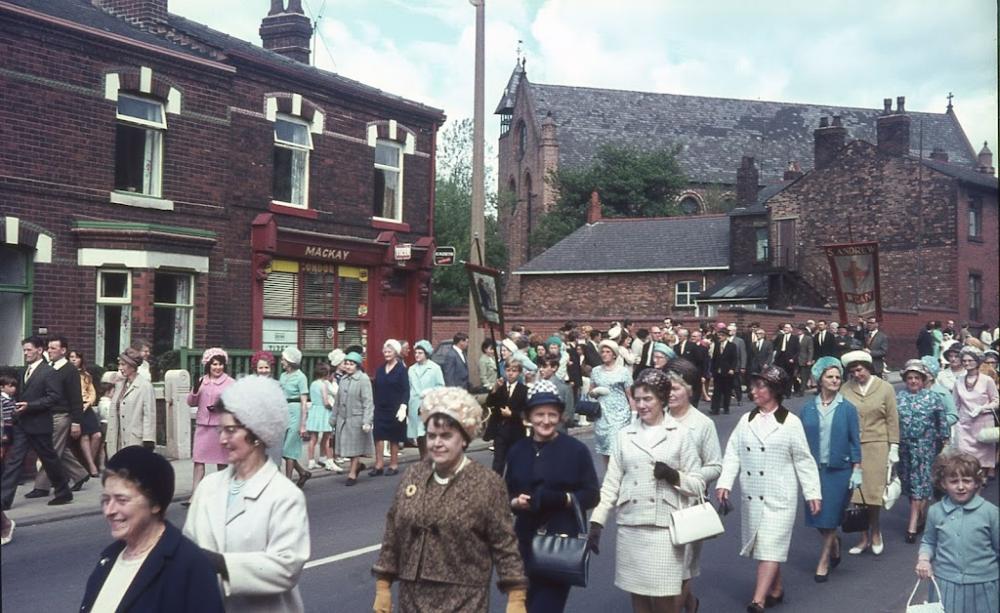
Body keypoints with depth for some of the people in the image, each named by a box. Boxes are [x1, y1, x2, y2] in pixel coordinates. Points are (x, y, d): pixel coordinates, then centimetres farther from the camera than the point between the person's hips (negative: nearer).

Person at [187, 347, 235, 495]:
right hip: (202, 426, 3)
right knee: (198, 461, -2)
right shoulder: (201, 381, 9)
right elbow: (191, 403, 12)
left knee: (221, 461, 7)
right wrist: (195, 390, -7)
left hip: (221, 426, -3)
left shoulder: (230, 383, -3)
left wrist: (220, 407, -19)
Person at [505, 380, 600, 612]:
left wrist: (562, 499, -20)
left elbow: (592, 495, -5)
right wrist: (515, 502, -11)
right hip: (526, 540, 4)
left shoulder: (576, 450, -5)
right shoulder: (517, 451, 6)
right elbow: (506, 494, 11)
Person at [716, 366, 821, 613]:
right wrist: (724, 483, -9)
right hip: (752, 497, 5)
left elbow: (803, 460, -2)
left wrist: (812, 493, -2)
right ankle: (776, 589, 31)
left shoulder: (791, 423, -6)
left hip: (779, 497, -5)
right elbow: (733, 454, 2)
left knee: (771, 546, -8)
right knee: (761, 544, 13)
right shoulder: (746, 420, 5)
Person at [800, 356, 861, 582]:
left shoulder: (847, 409, -2)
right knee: (817, 515, 8)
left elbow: (855, 441, 0)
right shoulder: (808, 408, 1)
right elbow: (801, 439, 5)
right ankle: (834, 542, 39)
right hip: (814, 468, 2)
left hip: (839, 469, -2)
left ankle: (824, 562, 15)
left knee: (830, 516, 1)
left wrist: (857, 470, -5)